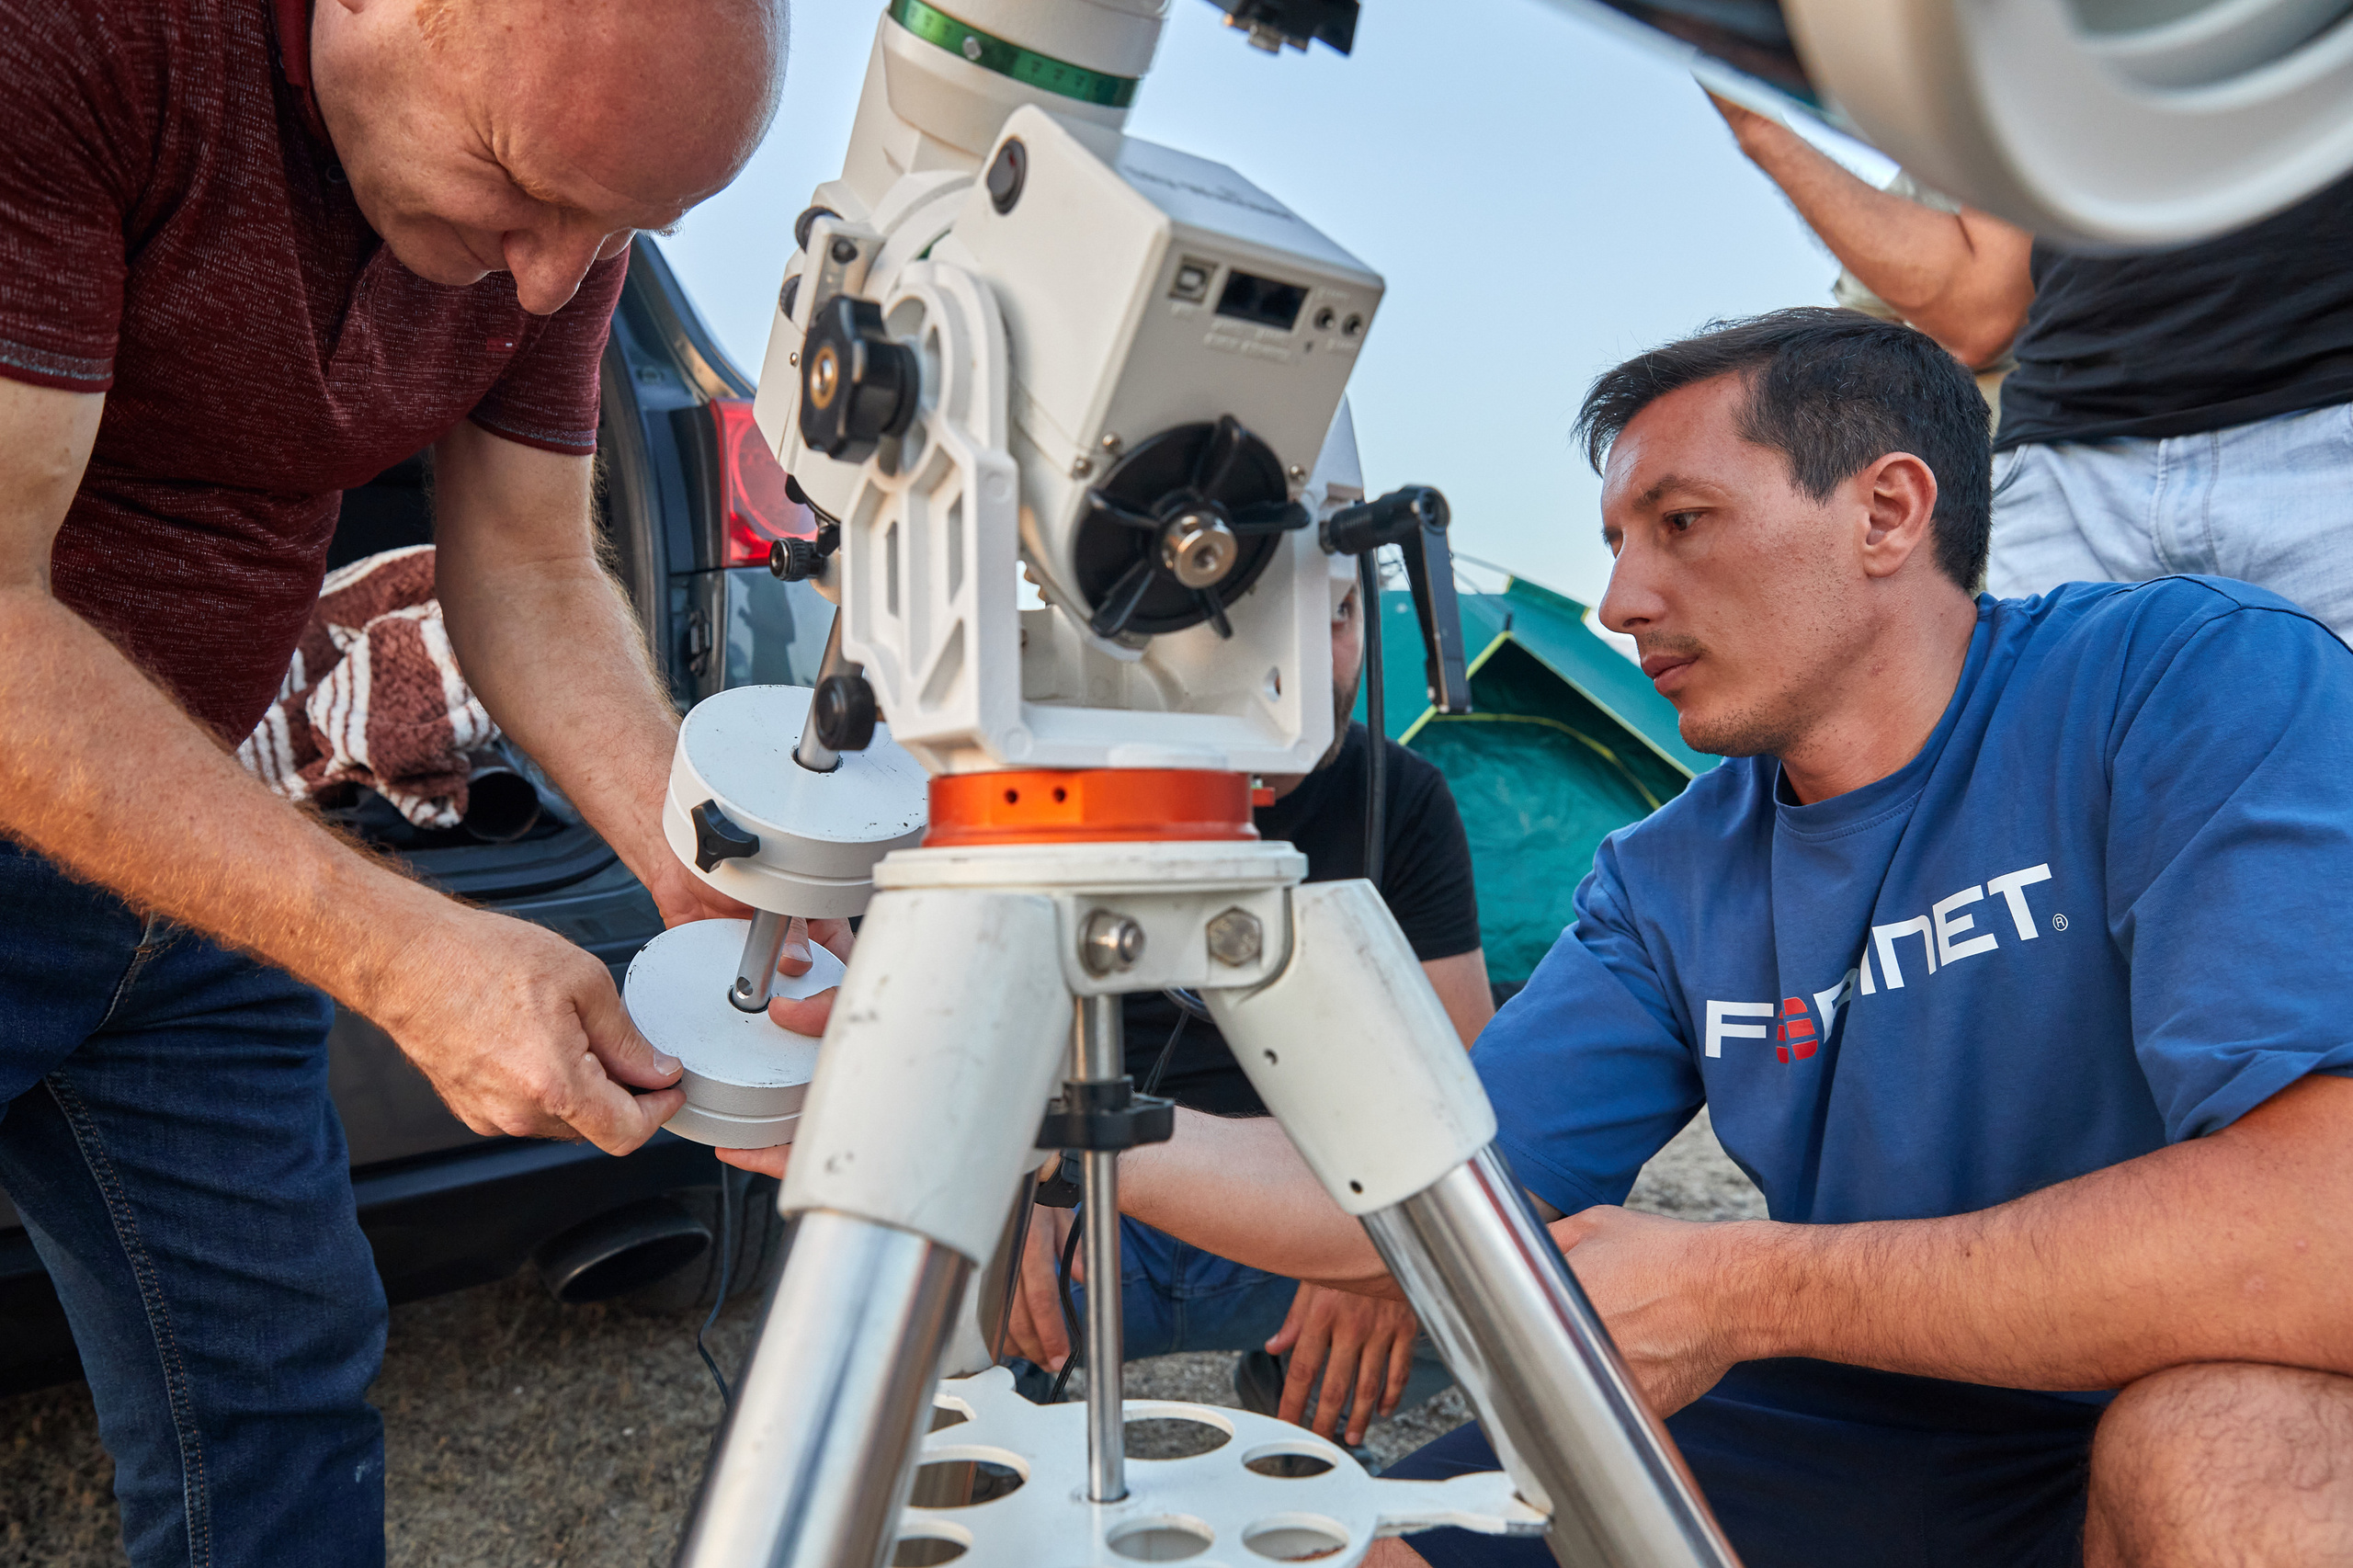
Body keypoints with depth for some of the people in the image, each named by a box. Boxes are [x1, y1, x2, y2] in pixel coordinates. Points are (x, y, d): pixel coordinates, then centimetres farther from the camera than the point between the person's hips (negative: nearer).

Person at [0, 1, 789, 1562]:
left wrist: (712, 883, -14)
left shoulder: (564, 186, -7)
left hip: (187, 853, 6)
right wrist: (402, 954, -34)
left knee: (278, 1376, 12)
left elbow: (533, 583, 0)